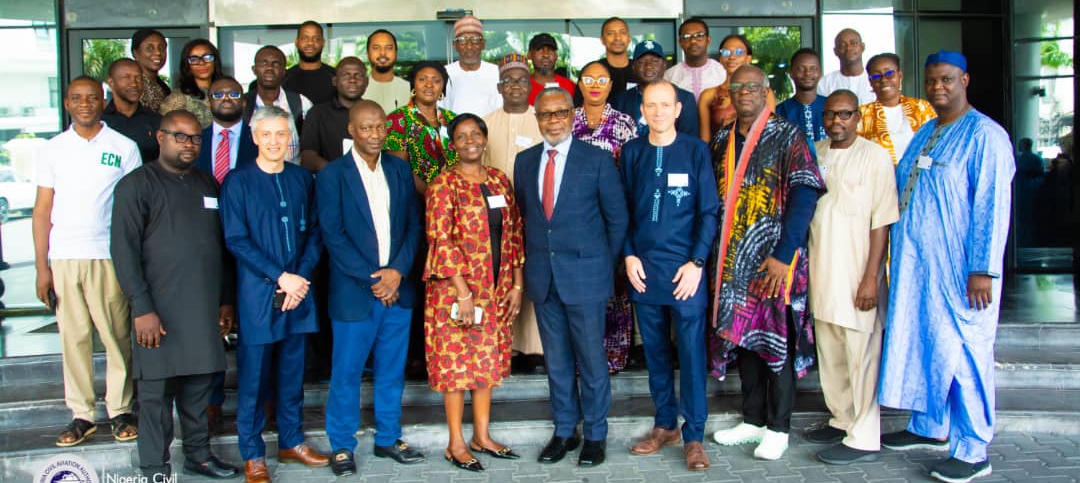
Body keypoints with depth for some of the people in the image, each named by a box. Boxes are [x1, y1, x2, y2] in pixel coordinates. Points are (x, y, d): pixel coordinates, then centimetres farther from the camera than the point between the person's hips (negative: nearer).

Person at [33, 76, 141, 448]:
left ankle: (120, 410, 11)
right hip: (64, 257, 2)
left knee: (117, 336, 0)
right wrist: (41, 267, 2)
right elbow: (42, 210, 9)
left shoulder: (124, 147, 4)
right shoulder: (53, 149, 9)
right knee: (73, 337, 5)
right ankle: (81, 414, 13)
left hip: (109, 255, -2)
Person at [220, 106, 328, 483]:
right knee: (254, 375, 3)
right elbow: (236, 240, -8)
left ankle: (291, 442, 26)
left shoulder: (302, 178, 8)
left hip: (299, 289, 3)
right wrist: (282, 277, -14)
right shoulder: (237, 182, -3)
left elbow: (313, 232, 8)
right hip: (258, 293, -3)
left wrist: (301, 277, -6)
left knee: (292, 372, 12)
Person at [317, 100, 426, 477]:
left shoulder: (400, 169, 8)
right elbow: (332, 235, -9)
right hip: (355, 291, -4)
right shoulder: (332, 176, -4)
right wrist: (371, 278, -13)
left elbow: (413, 224, 6)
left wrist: (398, 271, -8)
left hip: (397, 288, 4)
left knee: (392, 370, 12)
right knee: (346, 373, 4)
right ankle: (341, 446, 19)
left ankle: (388, 438, 27)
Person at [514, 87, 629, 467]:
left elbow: (617, 218, -1)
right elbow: (522, 215, 14)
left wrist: (606, 264, -1)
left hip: (585, 275, -4)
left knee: (591, 360, 5)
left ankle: (595, 435, 20)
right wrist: (530, 261, 7)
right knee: (556, 360, 13)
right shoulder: (524, 161, 8)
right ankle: (565, 431, 26)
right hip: (543, 277, 4)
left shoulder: (597, 159, -4)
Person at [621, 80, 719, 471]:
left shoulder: (695, 150, -1)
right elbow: (624, 209, 10)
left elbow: (709, 211, -1)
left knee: (691, 352, 0)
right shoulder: (632, 152, 6)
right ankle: (665, 425, 24)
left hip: (684, 269, -3)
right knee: (655, 351, 10)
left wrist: (697, 263, -8)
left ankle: (694, 436, 10)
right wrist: (629, 255, 0)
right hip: (643, 269, 3)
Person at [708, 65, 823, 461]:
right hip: (732, 259, 5)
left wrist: (783, 256, -18)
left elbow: (805, 194, -13)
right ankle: (753, 420, 24)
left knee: (776, 338, 2)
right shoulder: (722, 140, 10)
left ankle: (778, 428, 13)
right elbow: (714, 197, 12)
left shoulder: (787, 136, -5)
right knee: (743, 334, 11)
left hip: (773, 261, -5)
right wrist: (715, 254, 3)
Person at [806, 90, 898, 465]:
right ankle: (842, 420, 30)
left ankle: (864, 439, 8)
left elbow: (882, 221, -10)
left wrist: (871, 277, -15)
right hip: (821, 271, 6)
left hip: (856, 273, -6)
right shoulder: (814, 153, 10)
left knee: (861, 355, -1)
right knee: (829, 352, 14)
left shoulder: (875, 156, -7)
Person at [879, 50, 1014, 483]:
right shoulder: (925, 133, 15)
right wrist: (899, 257, 18)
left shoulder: (984, 134, -10)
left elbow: (992, 205, -15)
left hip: (957, 268, -8)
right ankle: (929, 427, 30)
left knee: (962, 350, -2)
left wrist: (983, 270, -19)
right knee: (920, 341, 15)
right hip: (915, 263, 8)